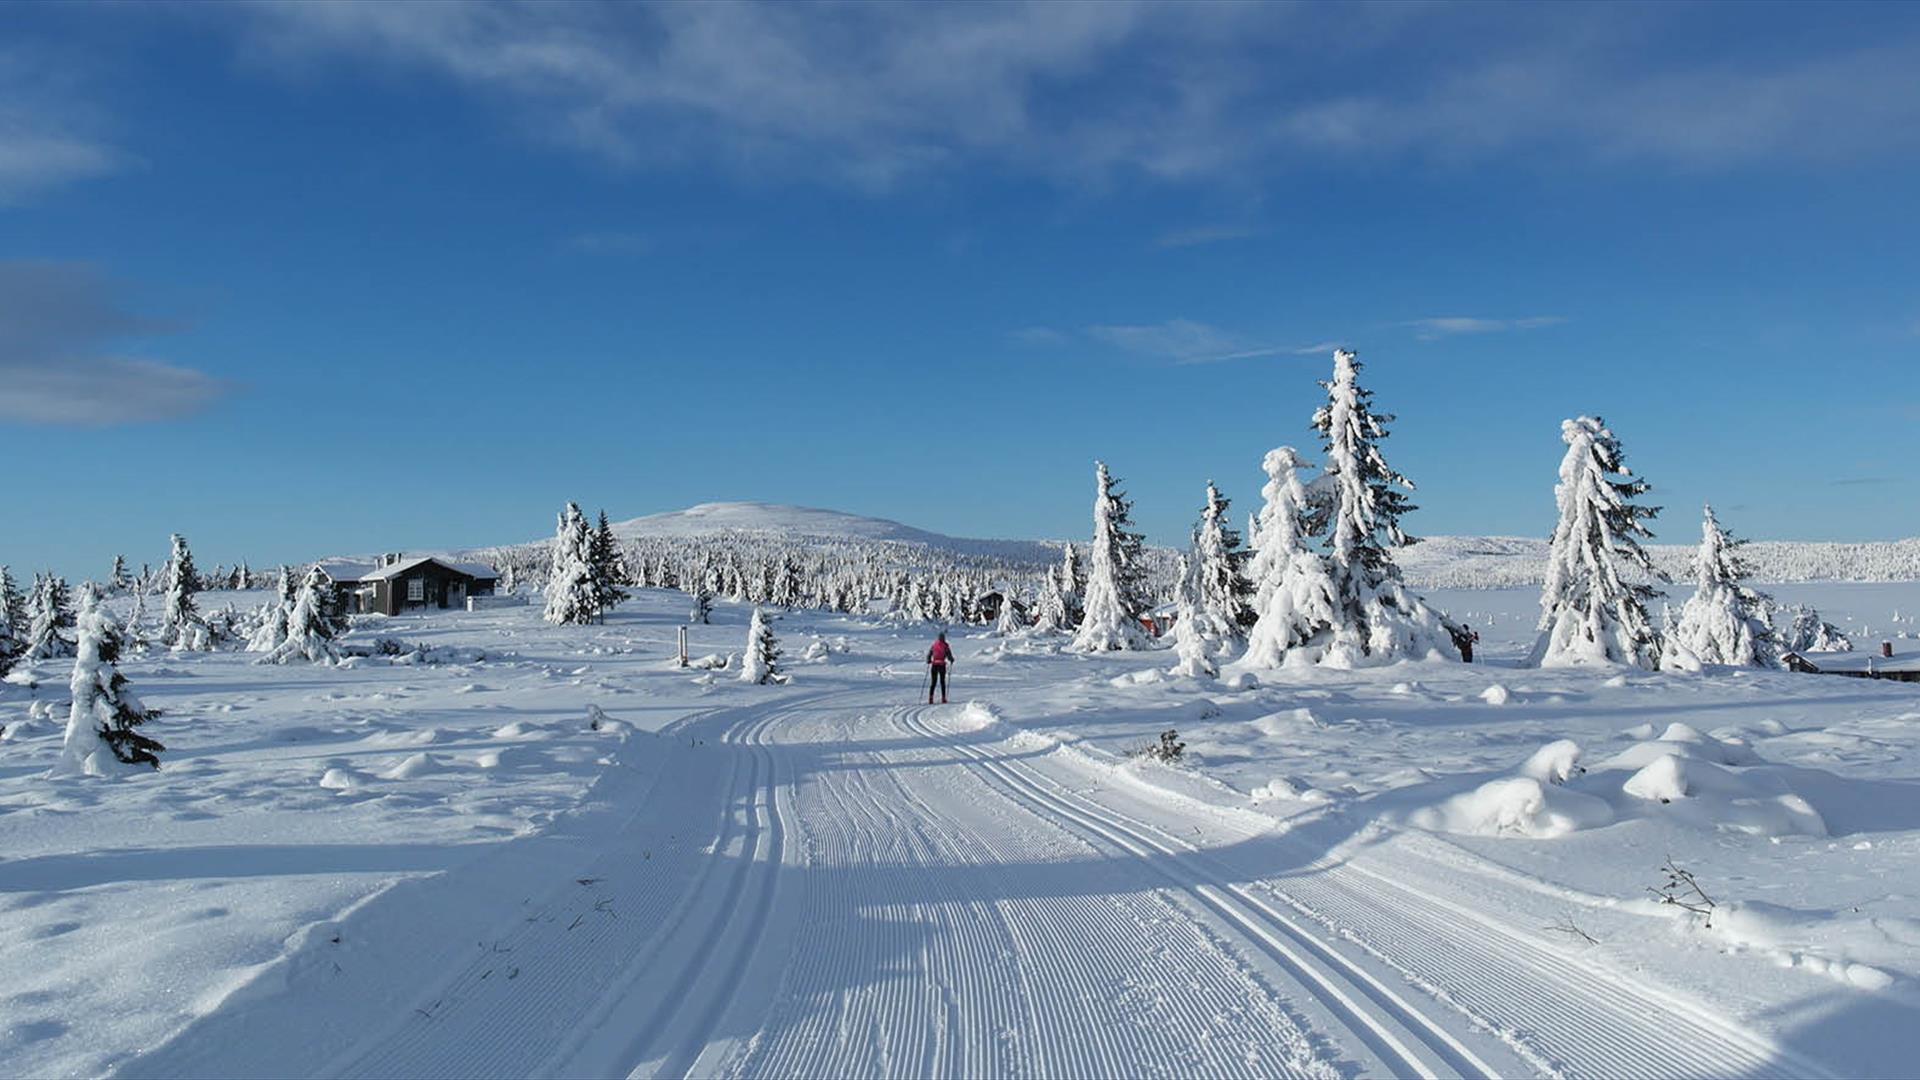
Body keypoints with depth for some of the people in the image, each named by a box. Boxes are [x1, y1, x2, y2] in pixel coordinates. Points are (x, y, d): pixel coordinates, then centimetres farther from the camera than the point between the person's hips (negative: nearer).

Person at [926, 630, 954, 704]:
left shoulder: (934, 645, 4)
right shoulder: (945, 645, -3)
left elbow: (929, 654, 6)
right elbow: (949, 654, -4)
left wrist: (928, 661, 22)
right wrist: (951, 660, 17)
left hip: (934, 665, 2)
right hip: (942, 665, -2)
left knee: (933, 682, 9)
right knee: (942, 682, 9)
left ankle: (930, 698, -1)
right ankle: (943, 698, 4)